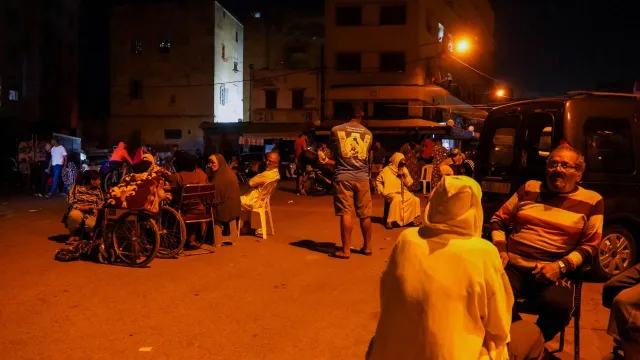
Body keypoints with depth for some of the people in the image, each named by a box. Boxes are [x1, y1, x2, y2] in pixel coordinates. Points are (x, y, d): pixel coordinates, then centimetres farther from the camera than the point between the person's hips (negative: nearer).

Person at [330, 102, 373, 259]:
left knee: (345, 213, -3)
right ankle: (367, 247, 20)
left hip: (343, 176, -2)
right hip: (362, 177, 3)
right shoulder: (368, 133, 6)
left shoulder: (336, 130, -1)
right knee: (365, 214, 10)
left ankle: (346, 250, -1)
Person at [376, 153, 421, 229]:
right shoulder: (387, 170, -2)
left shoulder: (404, 169, 11)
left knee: (415, 200, -16)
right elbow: (378, 181, 5)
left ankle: (412, 219, -1)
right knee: (397, 199, -37)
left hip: (403, 192, 5)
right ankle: (389, 221, -33)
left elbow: (410, 183, 9)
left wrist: (405, 175, -8)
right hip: (392, 193, -5)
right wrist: (382, 191, -5)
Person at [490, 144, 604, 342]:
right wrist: (500, 249, 3)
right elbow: (499, 219, 20)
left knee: (558, 306, -34)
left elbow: (590, 245, 6)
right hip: (513, 267, 1)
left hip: (553, 273, -1)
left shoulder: (591, 201, 8)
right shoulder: (530, 188, 15)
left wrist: (561, 266, -11)